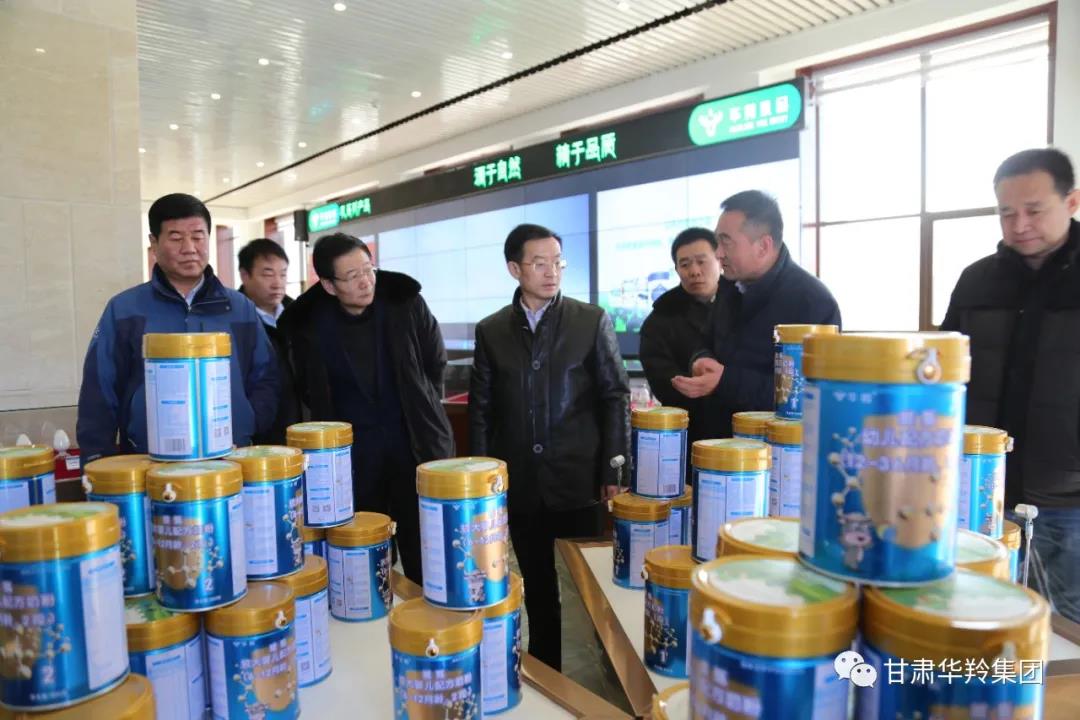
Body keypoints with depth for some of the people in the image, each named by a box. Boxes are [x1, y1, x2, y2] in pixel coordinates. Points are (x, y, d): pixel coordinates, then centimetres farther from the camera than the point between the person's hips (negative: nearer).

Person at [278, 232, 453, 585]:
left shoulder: (406, 303, -7)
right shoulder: (308, 324, -8)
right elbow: (308, 391, 9)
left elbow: (436, 362, 8)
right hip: (350, 452, 0)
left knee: (425, 556, 8)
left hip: (415, 444, 0)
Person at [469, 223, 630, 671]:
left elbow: (615, 397, -1)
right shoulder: (491, 330, 5)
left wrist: (614, 470, -6)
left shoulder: (592, 321, -1)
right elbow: (481, 408, 6)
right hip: (520, 484, 2)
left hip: (578, 480, -2)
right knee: (537, 587, 15)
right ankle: (545, 669, 33)